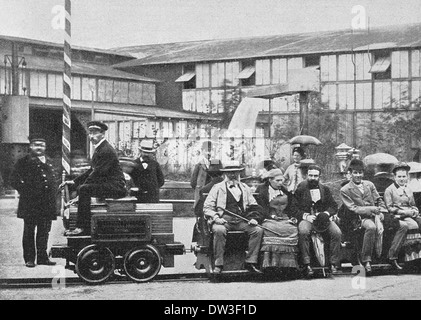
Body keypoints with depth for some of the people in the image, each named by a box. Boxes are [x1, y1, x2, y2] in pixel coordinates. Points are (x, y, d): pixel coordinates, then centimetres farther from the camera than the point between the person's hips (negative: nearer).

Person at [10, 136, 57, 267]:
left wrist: (52, 196, 13)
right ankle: (29, 259, 4)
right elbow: (14, 179, -3)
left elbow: (53, 180, 24)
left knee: (44, 232, 7)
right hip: (30, 204, -5)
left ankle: (42, 257, 14)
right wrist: (25, 191, -10)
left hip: (47, 203, 5)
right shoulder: (24, 162, 0)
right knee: (29, 231, -1)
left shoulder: (48, 161, 18)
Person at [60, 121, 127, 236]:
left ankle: (83, 227, -25)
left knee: (84, 189, -25)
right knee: (79, 187, 10)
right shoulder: (99, 149, 18)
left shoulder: (107, 150, -15)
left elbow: (98, 173, -20)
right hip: (107, 184, 11)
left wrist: (79, 186, -15)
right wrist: (74, 181, 10)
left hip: (115, 186, -11)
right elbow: (92, 171, 20)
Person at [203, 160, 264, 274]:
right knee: (219, 230, -37)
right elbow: (207, 207, 6)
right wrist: (215, 218, -12)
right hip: (224, 219, -3)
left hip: (242, 221, 3)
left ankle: (250, 262, -19)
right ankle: (218, 264, -30)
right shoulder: (218, 188, 13)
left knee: (258, 230, -23)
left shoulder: (245, 188, 23)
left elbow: (254, 207, 21)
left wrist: (254, 218, 0)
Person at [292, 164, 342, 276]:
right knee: (303, 232, -37)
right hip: (305, 218, -3)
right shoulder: (300, 189, 6)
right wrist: (306, 216, -16)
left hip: (322, 217, 3)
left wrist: (326, 213, -9)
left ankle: (334, 264, -16)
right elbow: (294, 208, 0)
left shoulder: (325, 189, 16)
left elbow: (334, 206, 12)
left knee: (337, 233, -24)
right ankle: (306, 264, -32)